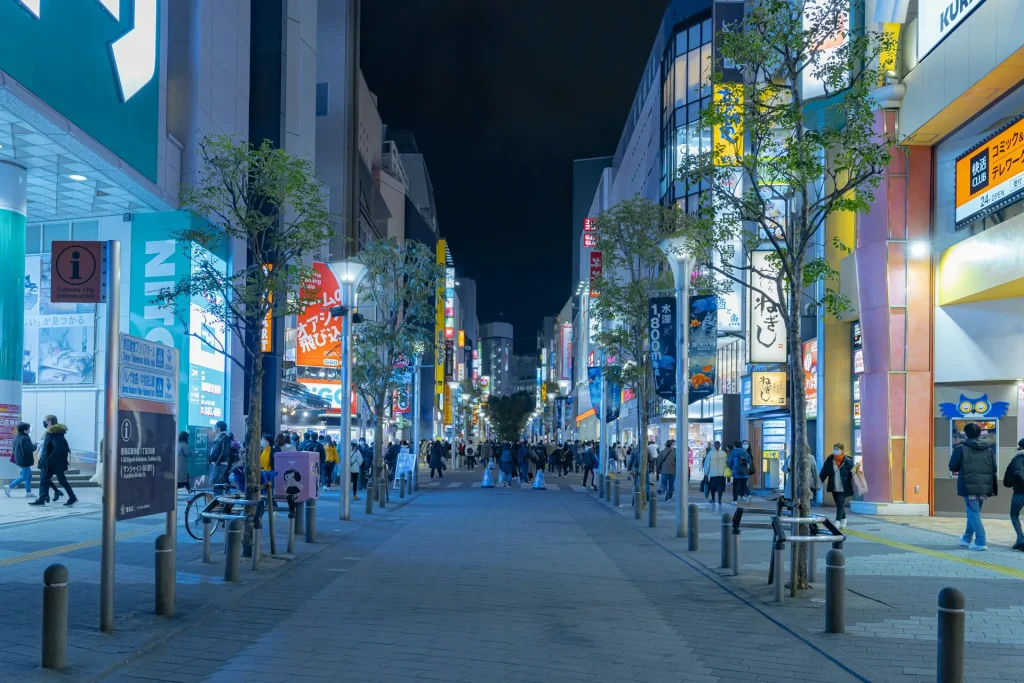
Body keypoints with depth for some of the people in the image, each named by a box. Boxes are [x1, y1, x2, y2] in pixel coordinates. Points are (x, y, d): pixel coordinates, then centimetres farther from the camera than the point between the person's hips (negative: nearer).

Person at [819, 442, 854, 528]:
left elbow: (852, 473, -6)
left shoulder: (848, 461, -8)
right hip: (834, 488, 4)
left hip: (843, 488, -4)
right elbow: (823, 473, 3)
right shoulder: (829, 461, 1)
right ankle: (843, 519, 33)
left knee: (840, 504, -10)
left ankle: (837, 522, -12)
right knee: (839, 504, 15)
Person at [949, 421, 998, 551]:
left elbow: (953, 467, -3)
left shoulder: (961, 448, -6)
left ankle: (980, 542, -12)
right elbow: (994, 469, 9)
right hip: (984, 487, 5)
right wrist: (993, 488, 13)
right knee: (974, 512, 19)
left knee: (973, 513, -3)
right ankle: (967, 538, 33)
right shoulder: (988, 449, 8)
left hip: (969, 486, -5)